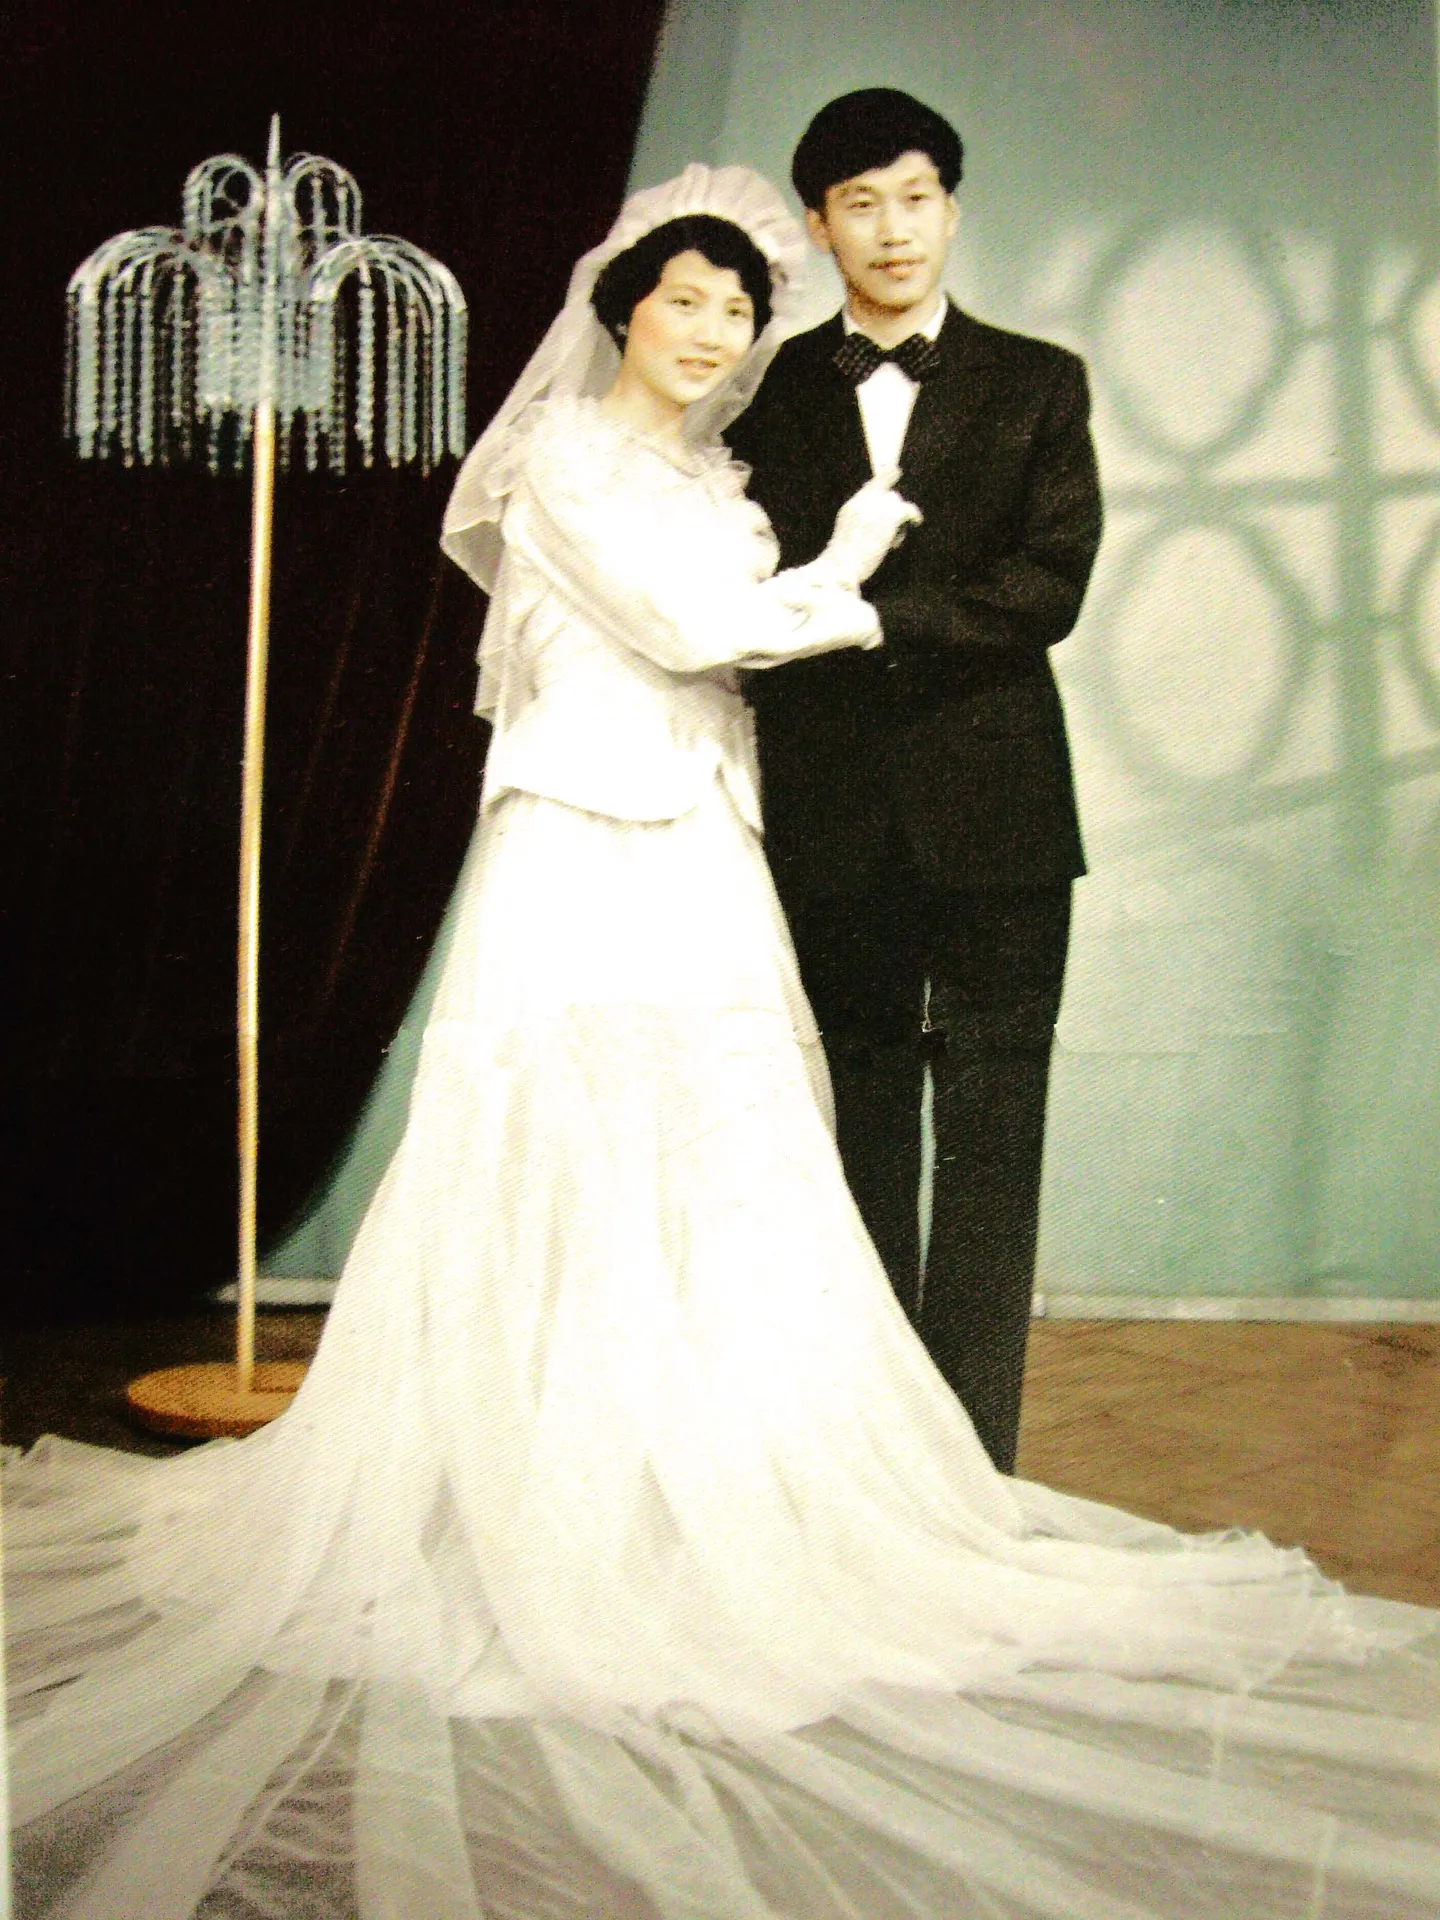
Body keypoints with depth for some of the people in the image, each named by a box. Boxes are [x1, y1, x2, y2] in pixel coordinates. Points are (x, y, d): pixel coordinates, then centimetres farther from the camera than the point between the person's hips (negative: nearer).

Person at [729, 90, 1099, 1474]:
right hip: (833, 826, 1)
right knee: (862, 1135, 7)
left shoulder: (1037, 385, 9)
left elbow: (1049, 585, -5)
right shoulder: (769, 395, 12)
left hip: (995, 814, -1)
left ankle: (973, 1464, 4)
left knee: (990, 1138, -2)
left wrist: (864, 617, -9)